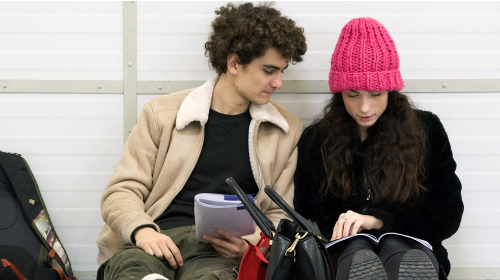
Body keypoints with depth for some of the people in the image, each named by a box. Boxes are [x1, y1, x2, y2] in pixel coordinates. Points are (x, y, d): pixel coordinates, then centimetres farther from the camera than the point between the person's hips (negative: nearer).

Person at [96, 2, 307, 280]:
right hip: (158, 239, 0)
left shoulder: (287, 130, 15)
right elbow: (122, 191, 7)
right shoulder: (162, 113, 10)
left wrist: (250, 244, -7)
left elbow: (279, 214, 16)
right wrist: (141, 230, -16)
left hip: (221, 251, 0)